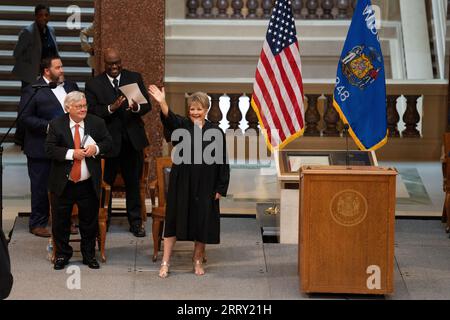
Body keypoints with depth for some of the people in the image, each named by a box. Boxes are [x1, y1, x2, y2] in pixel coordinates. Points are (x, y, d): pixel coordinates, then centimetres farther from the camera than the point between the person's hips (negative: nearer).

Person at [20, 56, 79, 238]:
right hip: (42, 149, -5)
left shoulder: (70, 86, 9)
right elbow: (25, 118, -13)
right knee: (41, 188, 4)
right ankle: (37, 224, 15)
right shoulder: (33, 91, -10)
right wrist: (48, 126, -21)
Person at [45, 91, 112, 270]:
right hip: (63, 185, -1)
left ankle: (89, 255, 24)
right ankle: (62, 255, 22)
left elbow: (108, 143, 4)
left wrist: (96, 148, -16)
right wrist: (71, 153, -21)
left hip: (89, 185, 1)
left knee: (90, 222, 9)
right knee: (60, 222, 6)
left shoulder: (97, 123, 2)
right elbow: (50, 149, -10)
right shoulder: (56, 125, -4)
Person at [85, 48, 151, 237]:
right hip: (107, 141, -2)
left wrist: (136, 107, -21)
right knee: (104, 183, 3)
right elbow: (92, 112, -9)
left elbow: (147, 105, 1)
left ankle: (135, 222, 20)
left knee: (133, 183, 10)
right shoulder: (93, 85, 0)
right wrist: (111, 108, -25)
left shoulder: (135, 78, 6)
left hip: (132, 140, 2)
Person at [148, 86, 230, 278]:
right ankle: (165, 262, 9)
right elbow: (169, 118, -23)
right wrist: (162, 103, -42)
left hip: (205, 187, 0)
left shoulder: (216, 133, 0)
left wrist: (220, 188, -3)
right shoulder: (182, 125, 1)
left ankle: (198, 261, 24)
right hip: (181, 184, 0)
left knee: (202, 223, 7)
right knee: (174, 219, 2)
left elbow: (222, 163, 1)